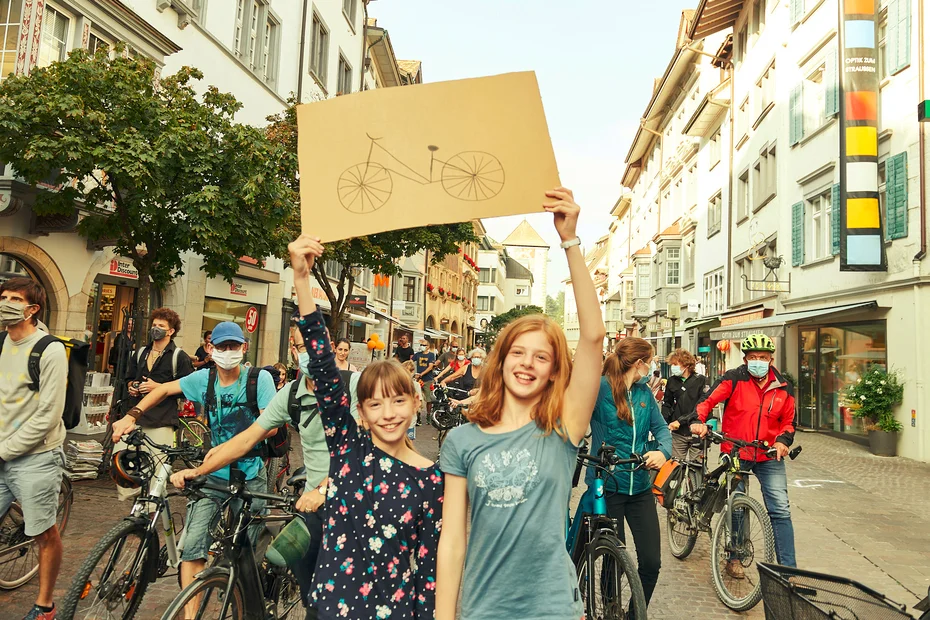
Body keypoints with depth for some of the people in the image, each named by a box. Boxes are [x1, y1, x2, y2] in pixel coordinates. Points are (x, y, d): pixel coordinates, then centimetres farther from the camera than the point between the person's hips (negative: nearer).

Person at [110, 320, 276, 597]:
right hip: (214, 473, 3)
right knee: (193, 545, -10)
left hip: (250, 475, -3)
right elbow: (165, 389, 13)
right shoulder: (204, 379, 0)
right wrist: (131, 416, 0)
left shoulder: (259, 379, -12)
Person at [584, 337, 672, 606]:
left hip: (640, 486, 5)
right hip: (607, 485, -5)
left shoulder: (644, 392, 6)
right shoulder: (599, 387, -12)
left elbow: (660, 427, 6)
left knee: (651, 561, 4)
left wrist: (663, 451, -15)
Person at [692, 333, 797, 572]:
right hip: (735, 454, -2)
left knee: (781, 511, -4)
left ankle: (788, 566, 4)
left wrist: (783, 440, -7)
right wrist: (699, 421, -29)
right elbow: (708, 401, -11)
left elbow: (788, 421, 12)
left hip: (769, 456, 2)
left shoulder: (783, 388, 3)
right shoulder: (734, 379, -7)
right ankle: (734, 559, 25)